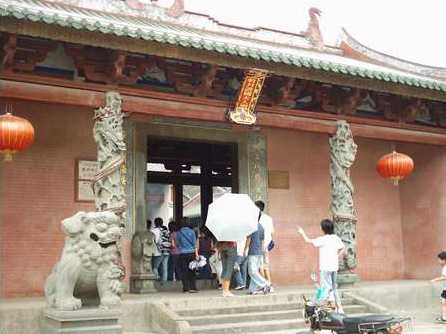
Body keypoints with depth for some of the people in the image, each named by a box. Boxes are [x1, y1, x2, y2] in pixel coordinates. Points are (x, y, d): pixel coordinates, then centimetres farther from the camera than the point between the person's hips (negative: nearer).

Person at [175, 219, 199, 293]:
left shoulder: (178, 233, 4)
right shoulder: (191, 231, 2)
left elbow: (177, 244, 11)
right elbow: (195, 243, 0)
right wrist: (196, 254, 0)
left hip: (182, 254, 0)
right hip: (191, 253, 0)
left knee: (184, 271, 4)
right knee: (192, 271, 3)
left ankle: (186, 288, 1)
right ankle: (192, 287, -4)